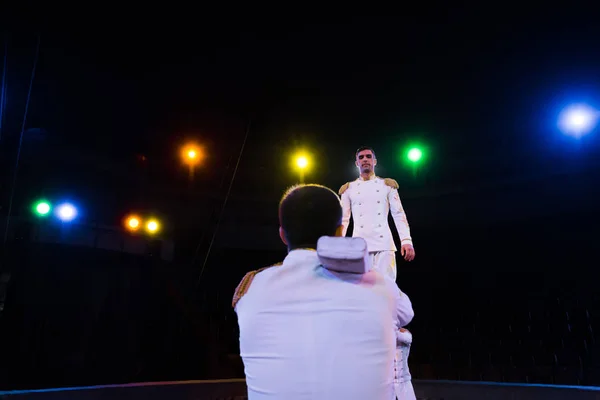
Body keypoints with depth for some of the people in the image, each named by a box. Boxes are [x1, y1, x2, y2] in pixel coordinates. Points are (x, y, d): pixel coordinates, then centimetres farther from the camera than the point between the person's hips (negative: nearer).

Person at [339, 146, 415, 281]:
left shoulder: (387, 185, 14)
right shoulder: (349, 188, 15)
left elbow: (399, 214, 8)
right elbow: (343, 219, 13)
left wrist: (406, 240, -5)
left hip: (384, 244, 0)